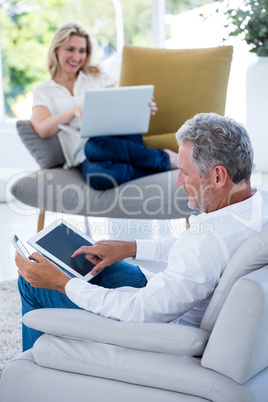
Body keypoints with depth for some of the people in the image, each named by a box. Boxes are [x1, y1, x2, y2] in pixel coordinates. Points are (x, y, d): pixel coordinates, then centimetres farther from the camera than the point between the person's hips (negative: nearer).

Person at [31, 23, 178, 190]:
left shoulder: (97, 76, 22)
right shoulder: (43, 91, 16)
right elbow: (42, 129, -2)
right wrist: (74, 112, -21)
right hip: (85, 157, -1)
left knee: (95, 146, -40)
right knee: (98, 178, -41)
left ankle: (166, 158, -29)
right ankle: (164, 161, -29)